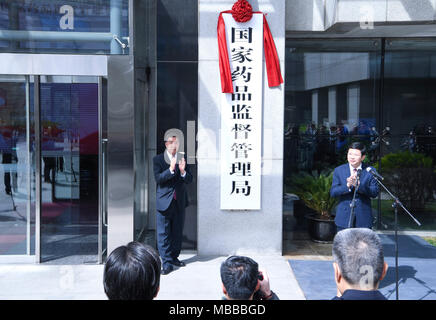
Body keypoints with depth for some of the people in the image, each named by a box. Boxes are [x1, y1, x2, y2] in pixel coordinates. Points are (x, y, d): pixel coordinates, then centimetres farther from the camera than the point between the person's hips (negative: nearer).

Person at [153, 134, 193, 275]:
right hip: (164, 201, -3)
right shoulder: (158, 160, -1)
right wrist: (170, 169, -26)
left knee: (177, 232, 12)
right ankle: (167, 263, -1)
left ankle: (174, 257, 26)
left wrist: (183, 171, -19)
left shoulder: (182, 159, 7)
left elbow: (189, 180, 2)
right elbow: (158, 179, -13)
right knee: (163, 233, -5)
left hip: (179, 201, 3)